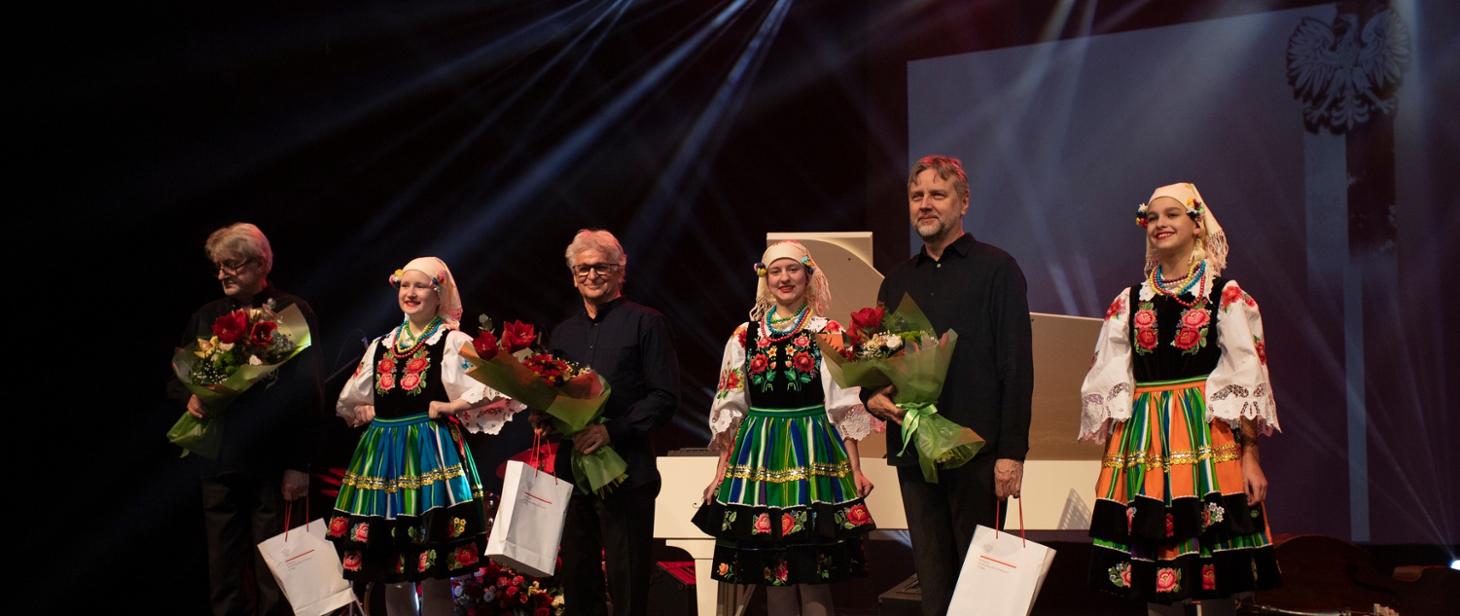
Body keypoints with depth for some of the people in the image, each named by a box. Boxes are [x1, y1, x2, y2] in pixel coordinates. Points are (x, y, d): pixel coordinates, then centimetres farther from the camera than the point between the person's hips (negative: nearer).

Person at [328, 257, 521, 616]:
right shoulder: (381, 346, 16)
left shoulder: (453, 342, 0)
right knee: (391, 573, 8)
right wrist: (371, 411, 3)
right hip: (382, 454, 5)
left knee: (434, 570, -7)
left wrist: (441, 408, -10)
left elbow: (486, 392, -11)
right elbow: (349, 403, 21)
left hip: (431, 451, -5)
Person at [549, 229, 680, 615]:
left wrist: (612, 430, -18)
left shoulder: (645, 322, -1)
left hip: (626, 472, -5)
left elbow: (664, 396, -8)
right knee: (577, 583, 9)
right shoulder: (563, 333, 17)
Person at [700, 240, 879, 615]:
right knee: (772, 571, 5)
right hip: (759, 457, 2)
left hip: (813, 454, -2)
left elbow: (844, 407, 1)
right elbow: (730, 408, 12)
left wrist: (855, 470, -4)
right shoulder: (745, 336, 9)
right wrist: (721, 472, 9)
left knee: (814, 572, -3)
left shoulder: (828, 333, 2)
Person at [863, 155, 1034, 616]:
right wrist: (872, 396, -1)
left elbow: (1017, 365, -6)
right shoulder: (897, 282, 17)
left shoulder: (995, 269, 1)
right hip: (914, 452, 5)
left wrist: (1012, 451, -13)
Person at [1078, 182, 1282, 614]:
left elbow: (1246, 379, -1)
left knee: (1216, 579, -3)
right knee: (1152, 565, 3)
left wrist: (1249, 456, -9)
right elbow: (1108, 383, 11)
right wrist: (1108, 459, 4)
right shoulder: (1129, 302, 13)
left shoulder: (1226, 296, 3)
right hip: (1143, 441, 3)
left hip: (1205, 435, -3)